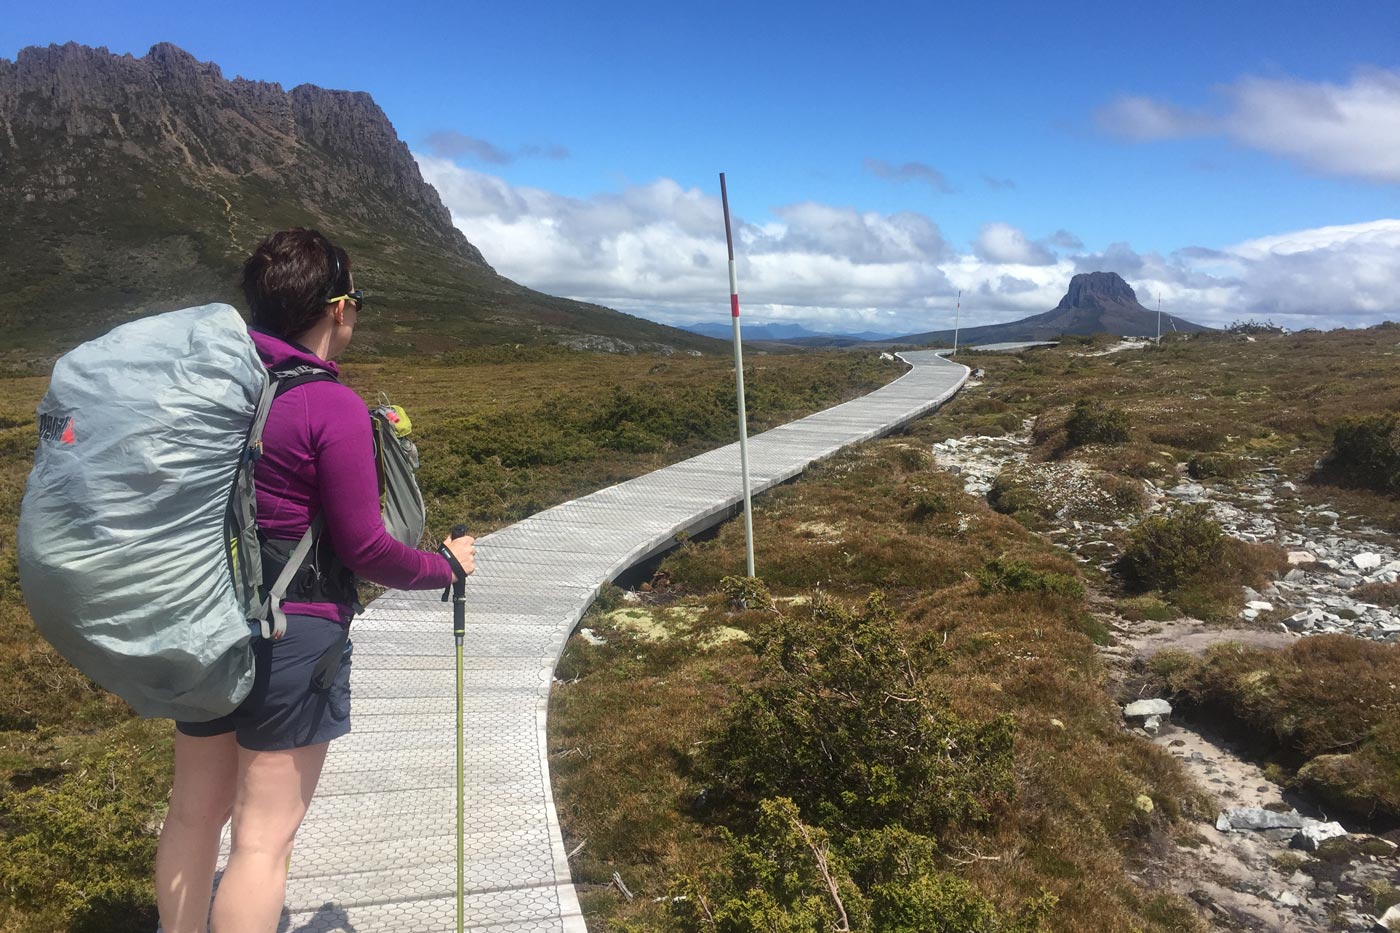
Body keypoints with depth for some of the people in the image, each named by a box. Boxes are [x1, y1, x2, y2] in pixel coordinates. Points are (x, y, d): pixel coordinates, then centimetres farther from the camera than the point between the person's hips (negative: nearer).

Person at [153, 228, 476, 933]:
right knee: (265, 836, 5)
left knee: (195, 811, 22)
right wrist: (446, 565, 1)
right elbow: (364, 550, -15)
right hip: (294, 636, -7)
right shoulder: (334, 408, -19)